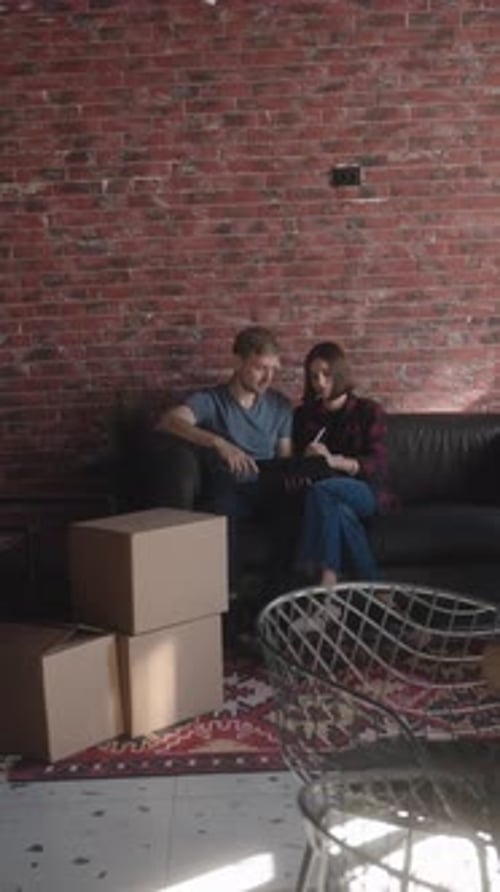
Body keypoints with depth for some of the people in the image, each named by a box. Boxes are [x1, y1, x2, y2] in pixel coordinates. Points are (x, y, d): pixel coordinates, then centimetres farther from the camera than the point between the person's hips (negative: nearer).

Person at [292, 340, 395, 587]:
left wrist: (334, 461, -26)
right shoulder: (303, 414, 14)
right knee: (338, 510, -37)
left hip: (366, 493, -2)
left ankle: (327, 582, -43)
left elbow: (377, 467, -8)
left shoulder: (368, 411, 4)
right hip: (329, 490, 3)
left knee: (320, 491, -36)